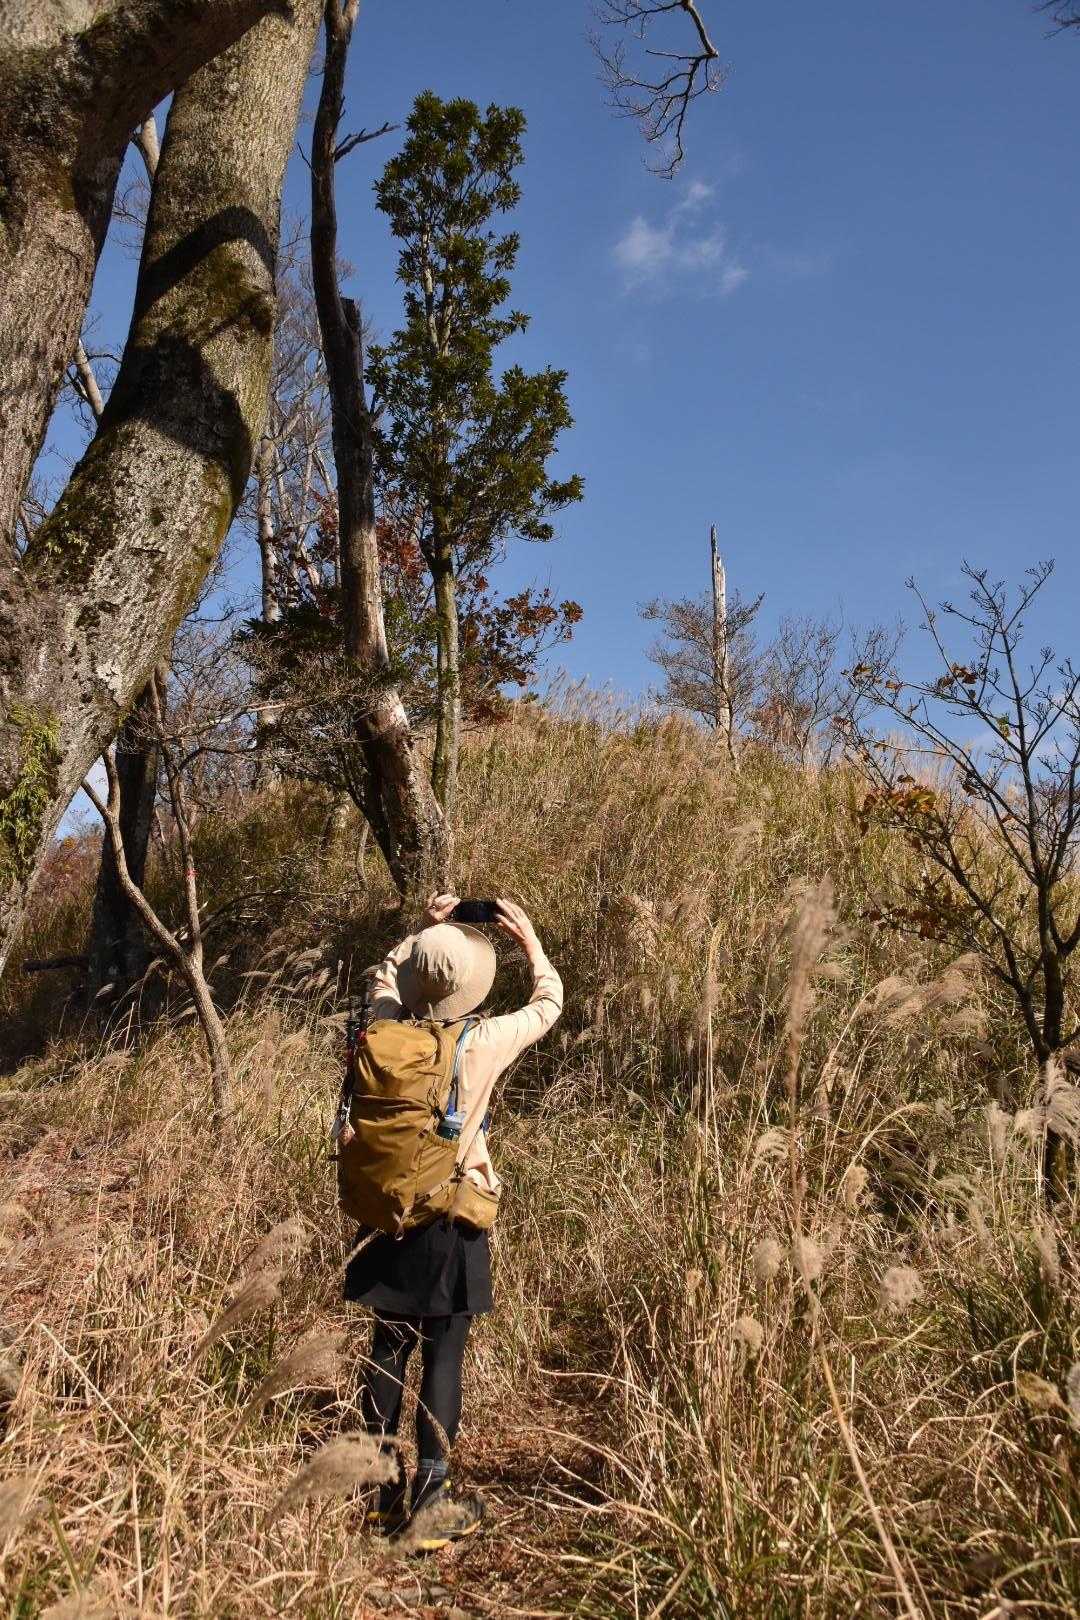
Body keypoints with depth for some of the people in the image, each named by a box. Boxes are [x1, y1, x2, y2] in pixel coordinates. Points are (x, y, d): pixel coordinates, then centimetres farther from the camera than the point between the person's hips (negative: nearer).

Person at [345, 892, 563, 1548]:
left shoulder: (385, 1029, -7)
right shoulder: (482, 1042, -15)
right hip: (450, 1221, -4)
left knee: (390, 1347, 15)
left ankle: (381, 1488, 28)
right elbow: (549, 1003, 3)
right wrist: (531, 940, 14)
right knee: (444, 1355, 5)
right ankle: (431, 1499, 11)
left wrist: (425, 930, 21)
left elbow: (386, 976, 19)